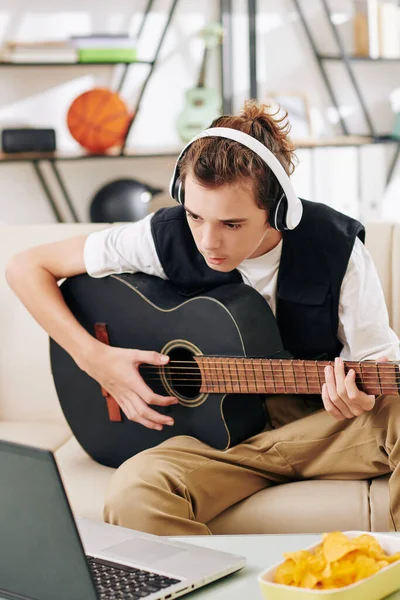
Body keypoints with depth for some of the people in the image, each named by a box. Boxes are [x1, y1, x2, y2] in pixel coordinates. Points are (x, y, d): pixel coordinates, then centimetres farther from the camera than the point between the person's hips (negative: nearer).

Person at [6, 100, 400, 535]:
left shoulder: (336, 249, -11)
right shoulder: (167, 238, -11)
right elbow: (26, 267, -3)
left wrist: (360, 399, -27)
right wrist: (95, 359, -13)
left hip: (324, 421, 1)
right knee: (135, 492, -34)